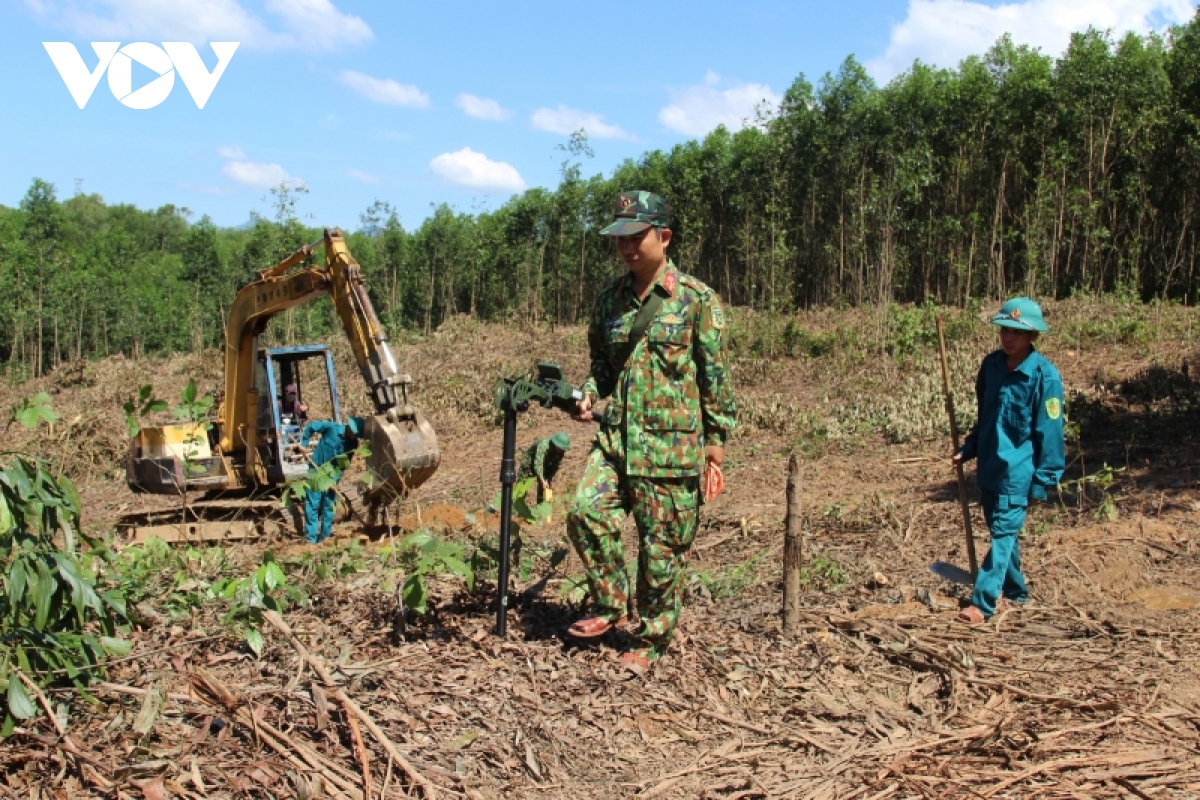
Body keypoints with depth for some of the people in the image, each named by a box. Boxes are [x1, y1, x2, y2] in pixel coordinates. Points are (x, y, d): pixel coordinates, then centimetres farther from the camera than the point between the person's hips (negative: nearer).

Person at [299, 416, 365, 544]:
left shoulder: (353, 443, -8)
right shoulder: (332, 428, -19)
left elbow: (344, 464, -5)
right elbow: (311, 426, -9)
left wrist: (335, 479, -14)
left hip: (332, 474, 3)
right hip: (316, 470, -3)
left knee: (329, 505, 7)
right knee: (312, 504, -4)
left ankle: (324, 537, 16)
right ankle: (311, 538, 1)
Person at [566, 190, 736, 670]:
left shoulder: (696, 299, -5)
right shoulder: (610, 299, 9)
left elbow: (715, 373, -3)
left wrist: (716, 438, -4)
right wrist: (588, 396, 0)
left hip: (671, 443, -4)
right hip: (615, 436, 5)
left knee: (662, 544, 4)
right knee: (586, 510, -14)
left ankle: (653, 639, 22)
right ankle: (611, 604, 9)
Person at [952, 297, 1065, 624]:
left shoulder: (1044, 375, -14)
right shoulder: (992, 365, 4)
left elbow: (1050, 432, -12)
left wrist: (1043, 481, -12)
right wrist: (968, 449, 10)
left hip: (1018, 470, -7)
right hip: (989, 465, 7)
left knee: (1003, 533, -7)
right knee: (1001, 531, 17)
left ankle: (982, 602, -7)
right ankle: (1016, 591, 33)